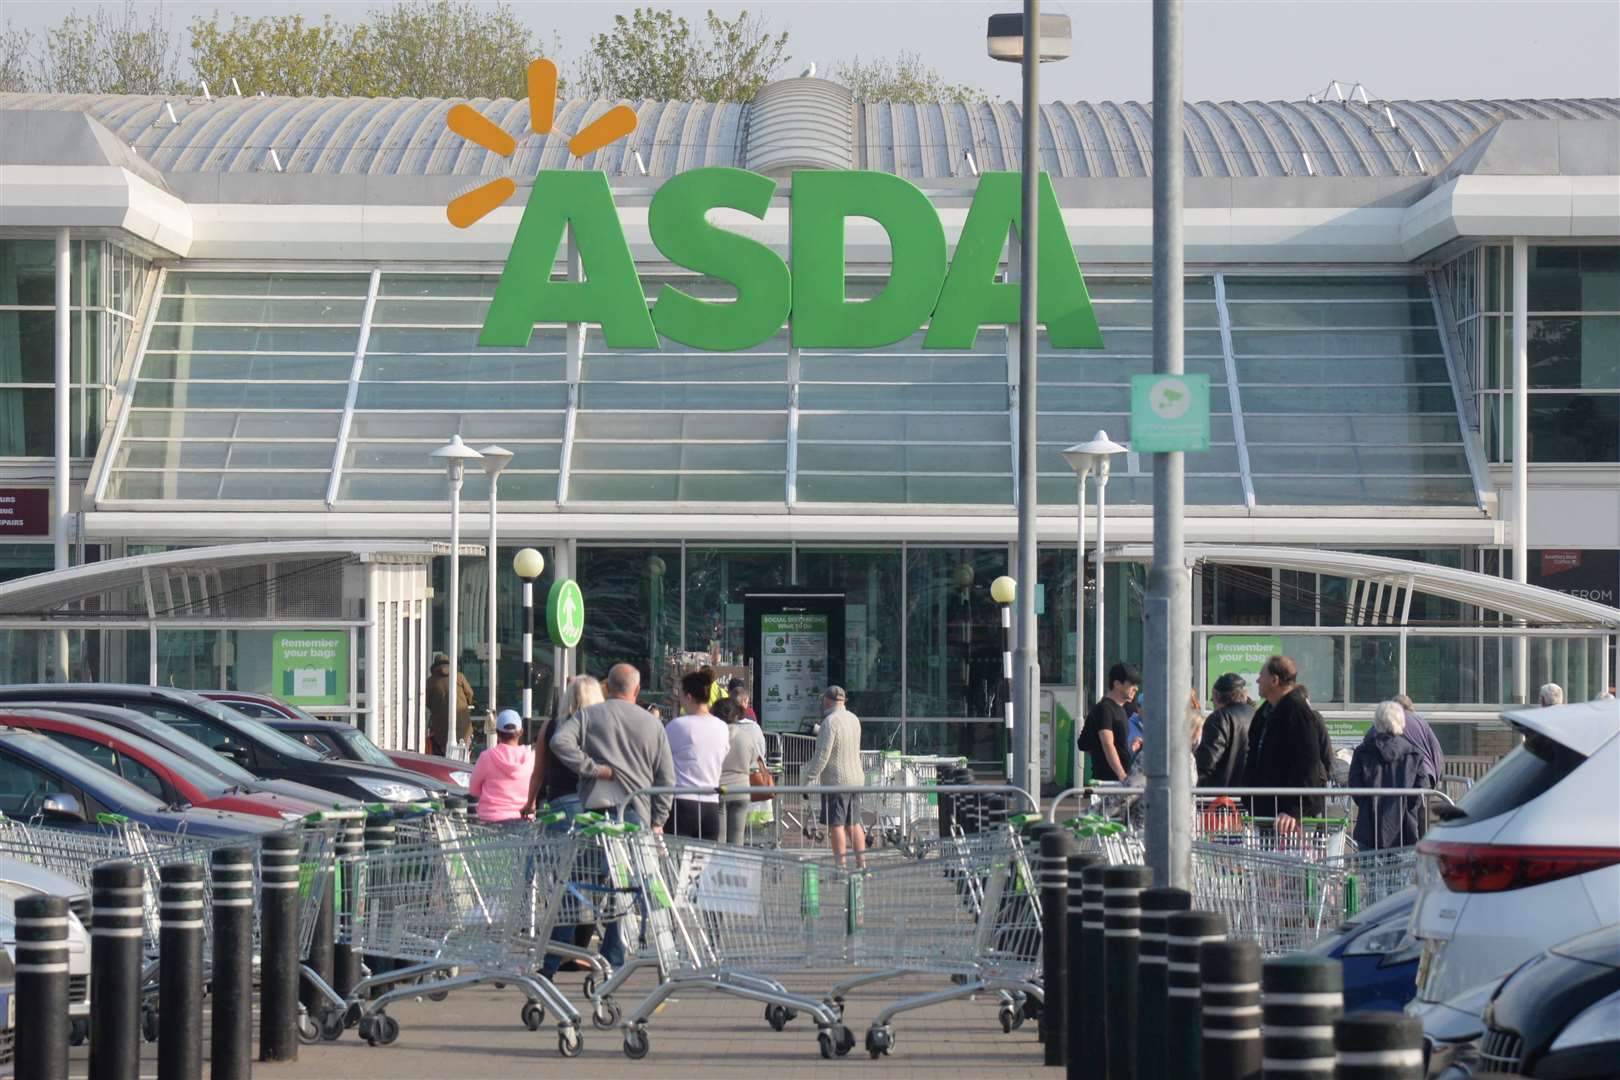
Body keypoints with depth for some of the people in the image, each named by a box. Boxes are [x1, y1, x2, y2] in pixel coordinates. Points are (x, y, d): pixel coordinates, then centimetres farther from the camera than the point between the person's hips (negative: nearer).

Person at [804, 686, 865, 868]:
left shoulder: (830, 722, -14)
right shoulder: (854, 719, 11)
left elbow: (822, 754, -19)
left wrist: (809, 778, -15)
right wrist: (819, 732, 41)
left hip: (836, 781, -8)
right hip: (856, 778, 8)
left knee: (836, 825, -5)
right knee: (853, 824, 14)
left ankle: (840, 868, -7)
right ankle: (861, 864, 15)